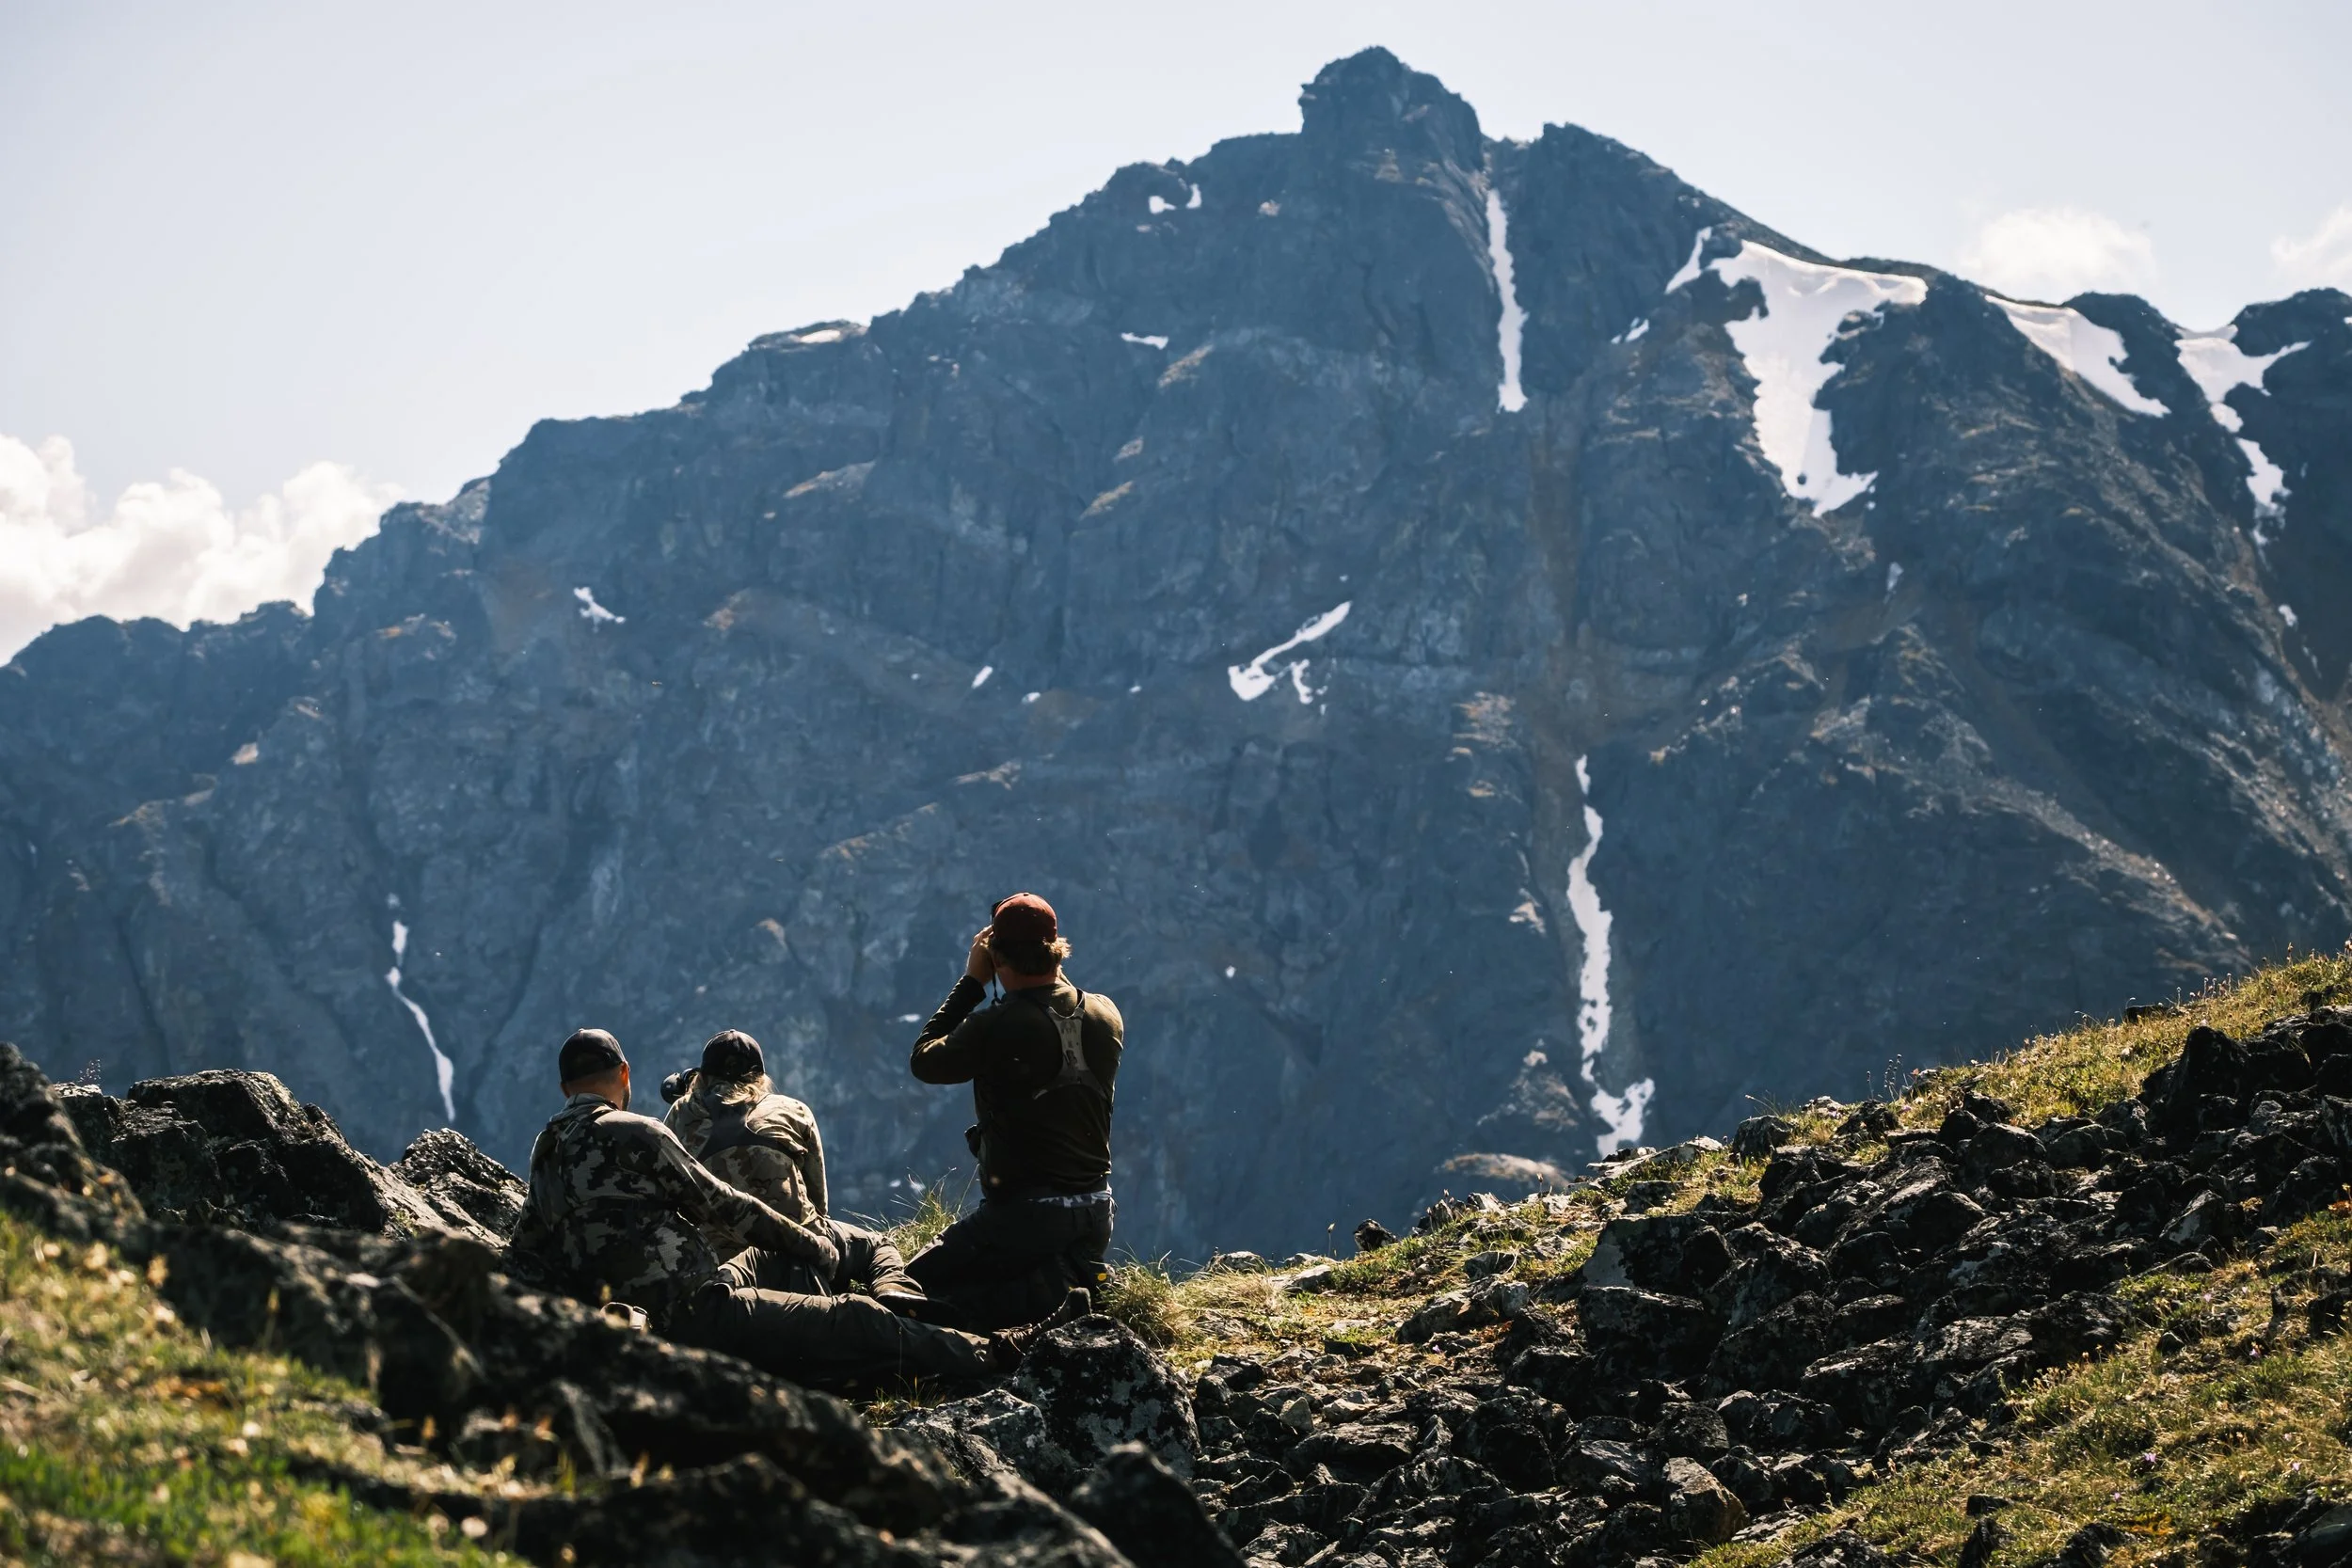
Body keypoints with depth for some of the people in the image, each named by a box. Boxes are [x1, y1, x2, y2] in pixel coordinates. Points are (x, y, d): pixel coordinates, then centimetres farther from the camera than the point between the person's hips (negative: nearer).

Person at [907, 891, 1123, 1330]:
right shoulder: (1107, 1016, -2)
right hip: (1095, 1213, 7)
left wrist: (972, 982, 2)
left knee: (915, 1286, 7)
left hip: (1024, 1214, -7)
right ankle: (1078, 1276, 2)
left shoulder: (996, 1028, -20)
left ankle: (1052, 1288, -10)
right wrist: (1051, 967, 14)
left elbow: (924, 1061, -2)